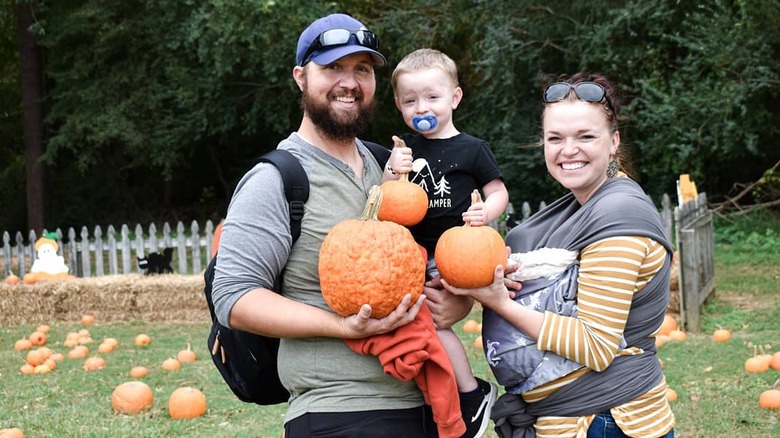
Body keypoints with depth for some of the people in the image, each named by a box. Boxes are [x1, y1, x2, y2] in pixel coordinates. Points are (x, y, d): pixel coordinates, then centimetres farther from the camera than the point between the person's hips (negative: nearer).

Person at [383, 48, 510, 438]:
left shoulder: (472, 150, -2)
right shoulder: (405, 148, 10)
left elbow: (498, 192, 1)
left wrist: (485, 212, -19)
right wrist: (393, 172, -10)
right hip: (416, 252, 6)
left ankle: (473, 393, 1)